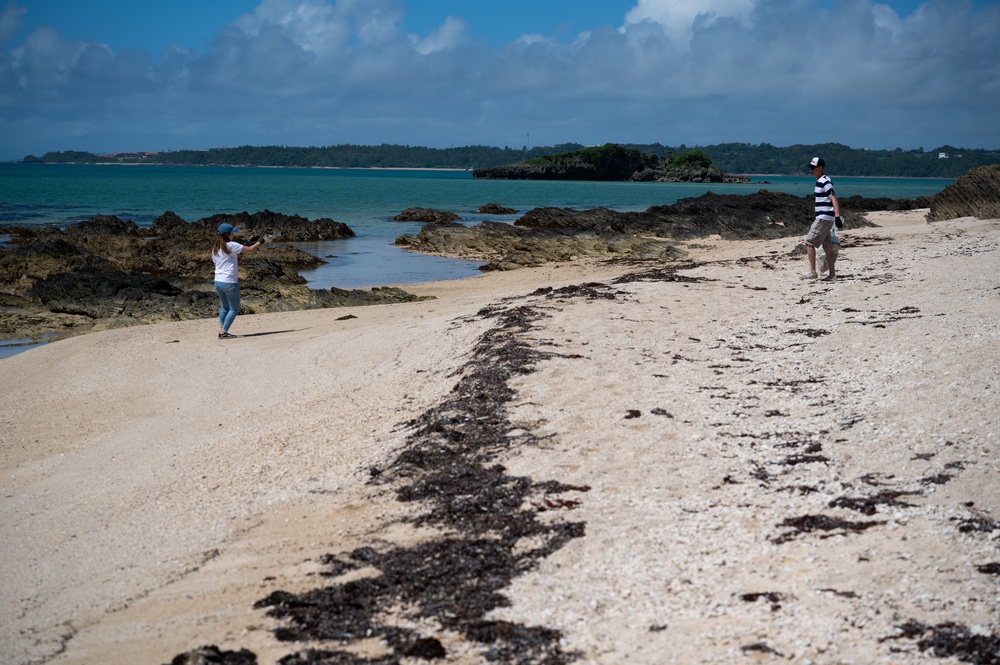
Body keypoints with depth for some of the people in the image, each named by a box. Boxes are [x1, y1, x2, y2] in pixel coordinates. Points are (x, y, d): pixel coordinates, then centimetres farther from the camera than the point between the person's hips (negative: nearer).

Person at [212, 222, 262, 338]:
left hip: (218, 281, 7)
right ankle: (224, 332, -2)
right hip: (230, 282, -7)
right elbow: (250, 249, -9)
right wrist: (259, 242, 9)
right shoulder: (231, 245, -12)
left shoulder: (215, 248, 10)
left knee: (224, 307, 20)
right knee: (234, 309, 4)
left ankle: (221, 331, 15)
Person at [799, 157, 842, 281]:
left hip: (824, 218, -10)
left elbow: (834, 199, -21)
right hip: (823, 218, 10)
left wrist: (837, 216, -28)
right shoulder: (820, 181, 16)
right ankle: (832, 274, 12)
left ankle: (812, 272, -9)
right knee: (827, 246, 10)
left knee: (809, 242, -10)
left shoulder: (824, 181, -14)